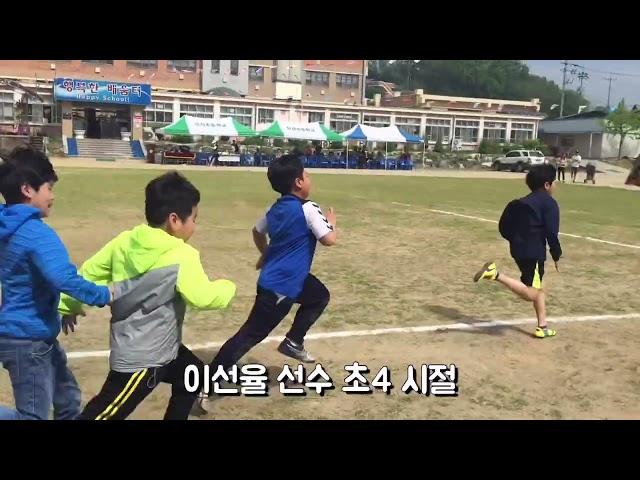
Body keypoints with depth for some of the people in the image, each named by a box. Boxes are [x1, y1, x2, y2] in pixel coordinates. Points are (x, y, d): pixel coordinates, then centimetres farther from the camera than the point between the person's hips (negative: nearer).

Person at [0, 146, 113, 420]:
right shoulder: (37, 233, -23)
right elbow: (63, 279, -37)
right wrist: (104, 296, -26)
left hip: (36, 336, 10)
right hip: (27, 339, -10)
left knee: (68, 400, 20)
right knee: (34, 416, 3)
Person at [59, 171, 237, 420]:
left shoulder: (125, 241, -2)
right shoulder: (181, 256, -22)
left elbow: (88, 272, 4)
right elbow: (203, 297, -22)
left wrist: (69, 306, 17)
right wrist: (228, 287, -2)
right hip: (142, 359, -9)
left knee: (193, 376, 26)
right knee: (103, 414, 1)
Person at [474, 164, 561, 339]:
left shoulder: (522, 203, 16)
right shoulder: (549, 203, -7)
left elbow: (504, 227, 14)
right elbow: (551, 233, -15)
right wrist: (556, 256, -4)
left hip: (519, 250, 9)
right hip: (533, 253, -9)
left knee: (537, 288, 20)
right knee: (530, 294, -10)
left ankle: (542, 327, 25)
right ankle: (495, 274, -22)